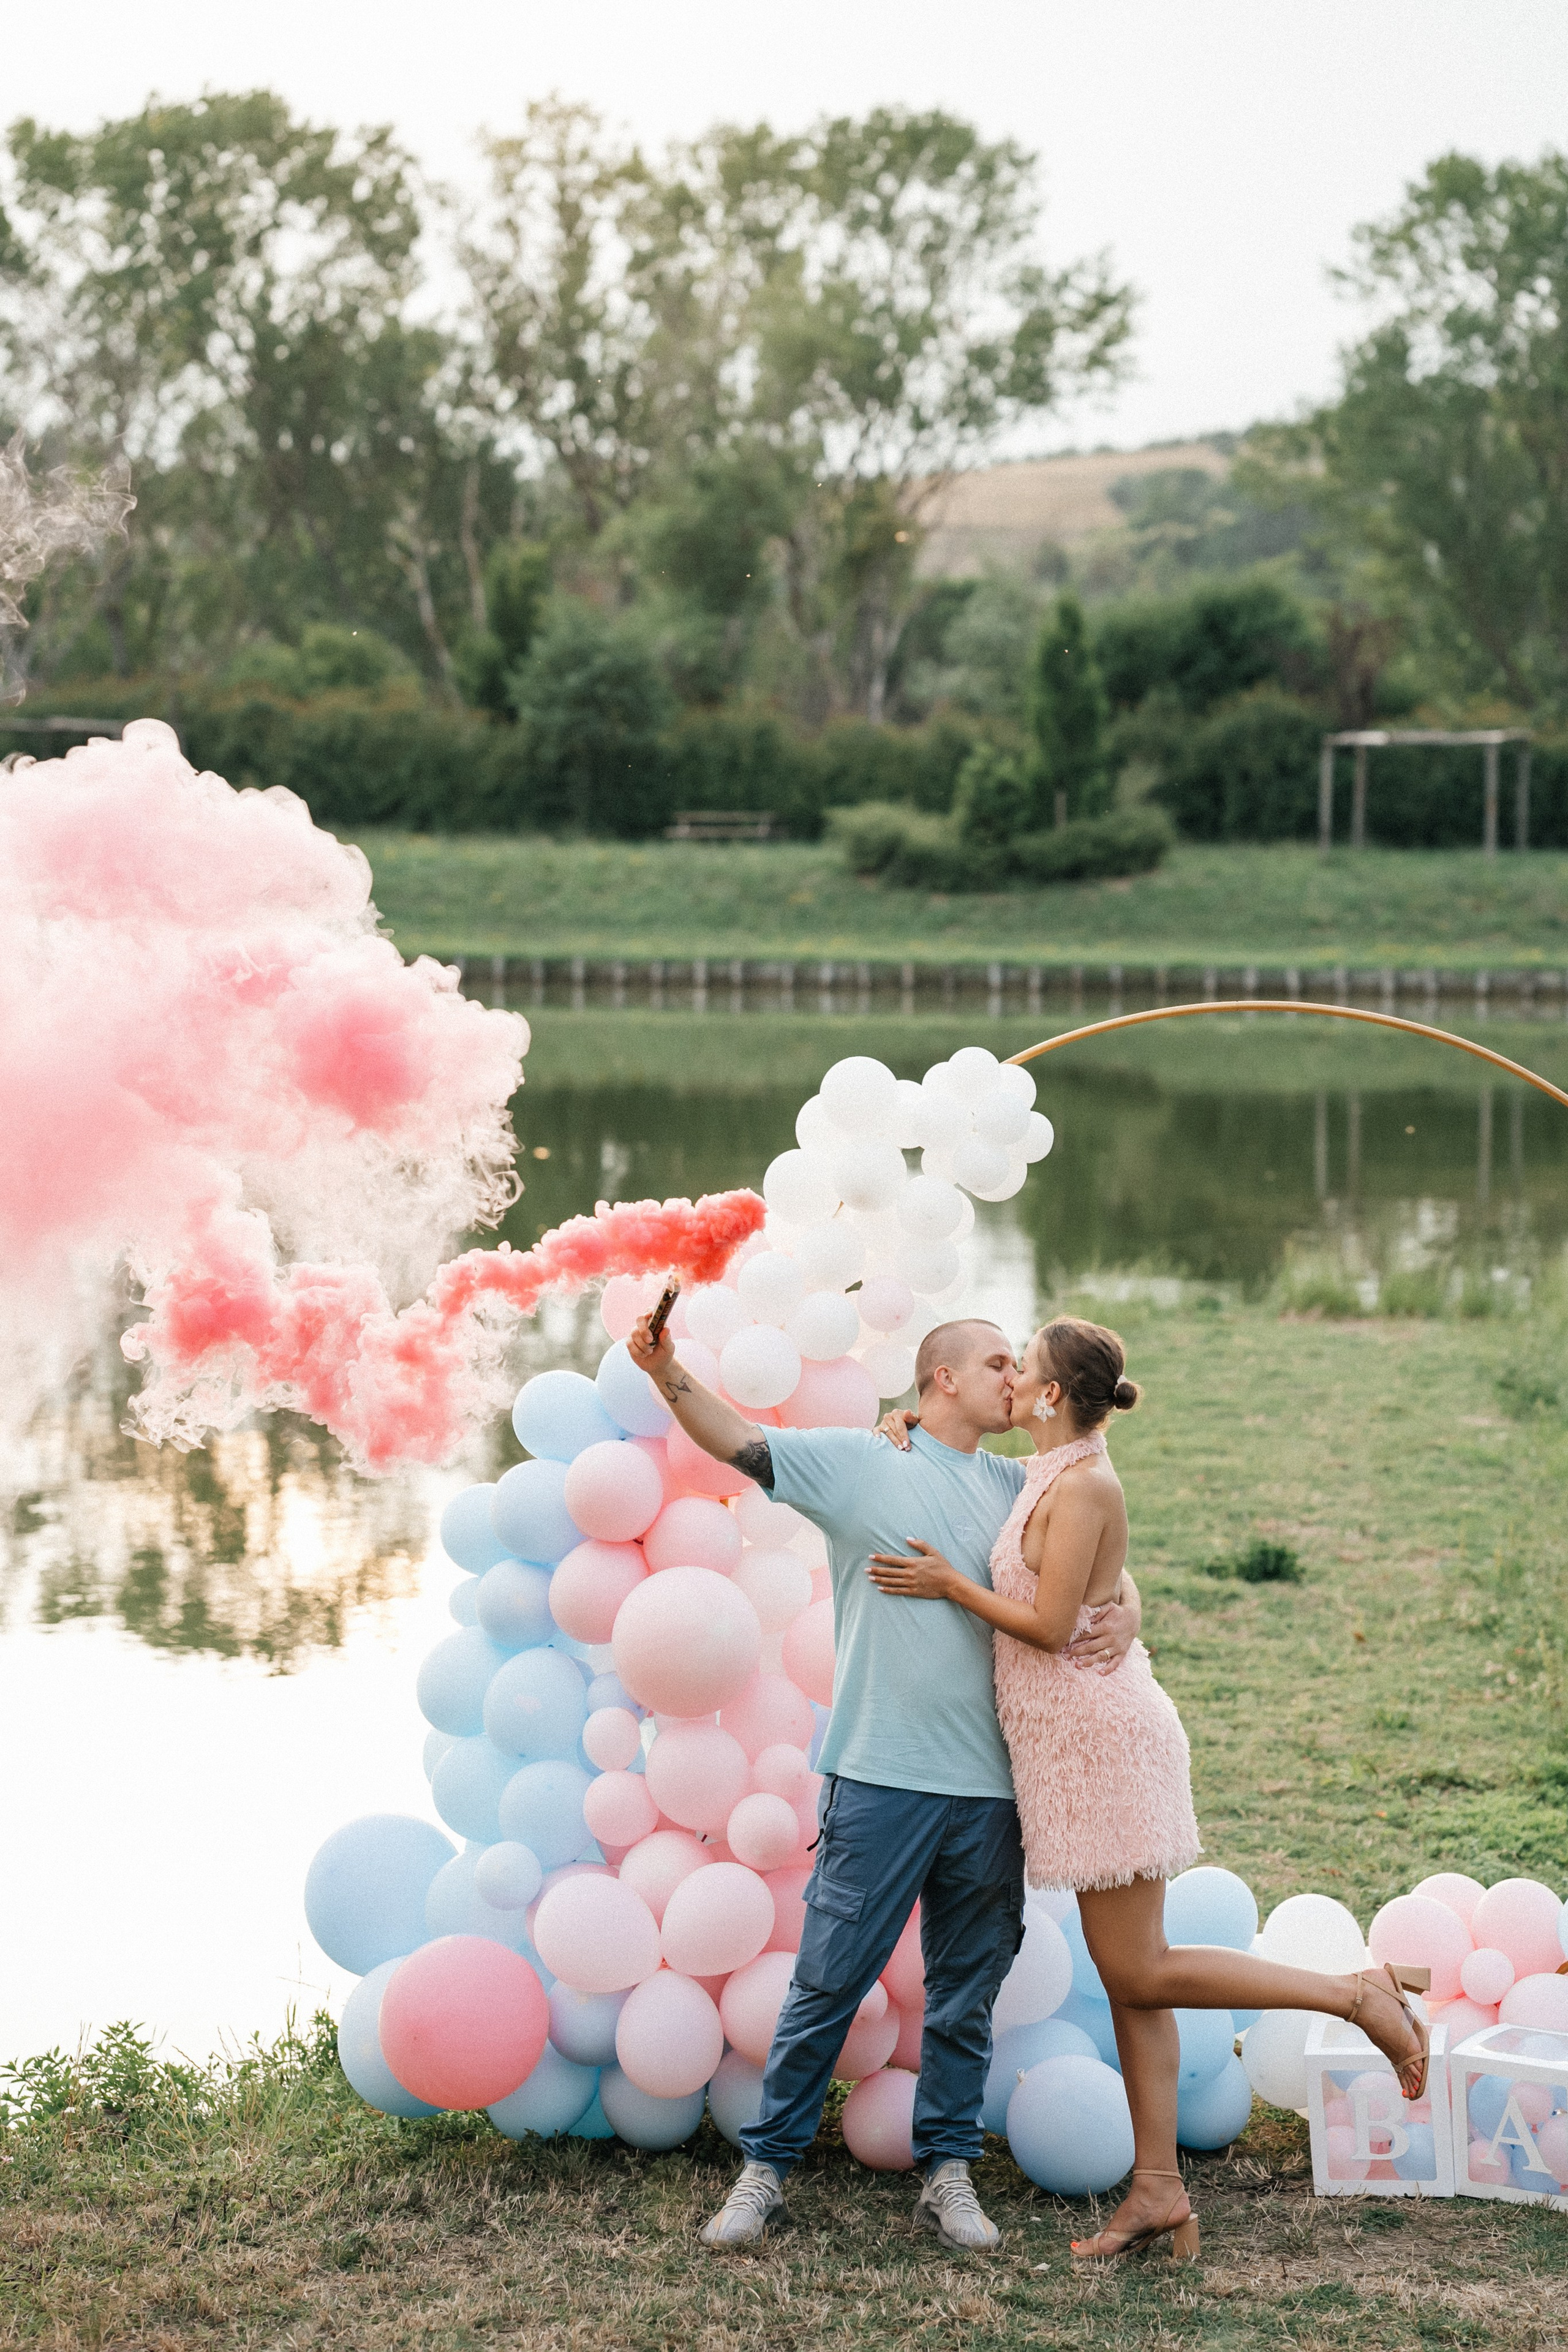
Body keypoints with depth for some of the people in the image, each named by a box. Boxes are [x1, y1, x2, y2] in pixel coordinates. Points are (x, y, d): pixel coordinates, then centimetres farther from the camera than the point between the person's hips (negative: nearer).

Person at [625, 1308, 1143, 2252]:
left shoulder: (1016, 1489, 15)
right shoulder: (861, 1462, 2)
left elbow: (1099, 1563, 21)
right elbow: (739, 1441, -4)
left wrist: (1123, 1609, -3)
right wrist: (668, 1373, -21)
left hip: (990, 1787, 4)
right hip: (880, 1777, -4)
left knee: (966, 1993, 10)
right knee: (830, 1980, -1)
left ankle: (949, 2173, 20)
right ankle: (768, 2166, 10)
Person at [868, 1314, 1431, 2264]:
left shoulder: (1082, 1485, -15)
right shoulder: (1048, 1476, 12)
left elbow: (1050, 1626, -19)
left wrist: (950, 1586, -11)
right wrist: (908, 1421, 14)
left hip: (1102, 1737, -9)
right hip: (1082, 1743, 9)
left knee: (1140, 1973, -6)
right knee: (1129, 1976, 8)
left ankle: (1360, 1993, -4)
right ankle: (1160, 2192, 11)